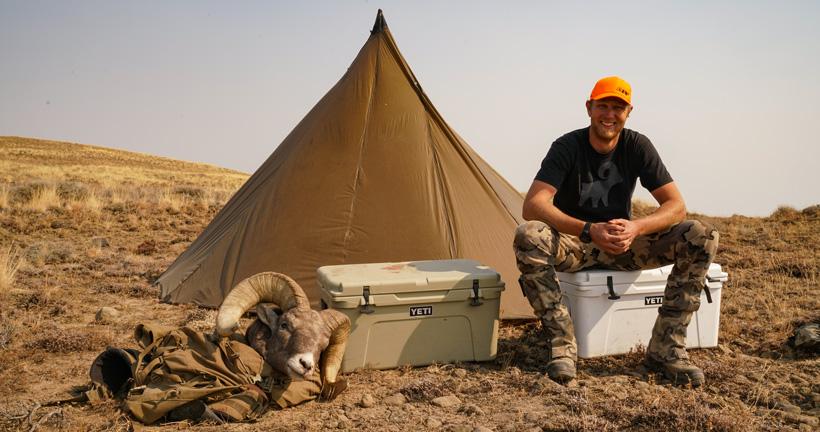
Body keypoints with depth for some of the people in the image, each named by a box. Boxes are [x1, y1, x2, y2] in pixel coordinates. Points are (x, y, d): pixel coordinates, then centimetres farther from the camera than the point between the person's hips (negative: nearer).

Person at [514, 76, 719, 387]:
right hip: (573, 244, -3)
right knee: (528, 236, -37)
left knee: (702, 238, -19)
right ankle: (562, 344, -26)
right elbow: (533, 206, -27)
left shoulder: (637, 146, -5)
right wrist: (589, 230, -40)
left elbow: (676, 206, -9)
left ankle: (665, 348, -16)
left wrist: (637, 227, -31)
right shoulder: (568, 147, -13)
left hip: (624, 245, 3)